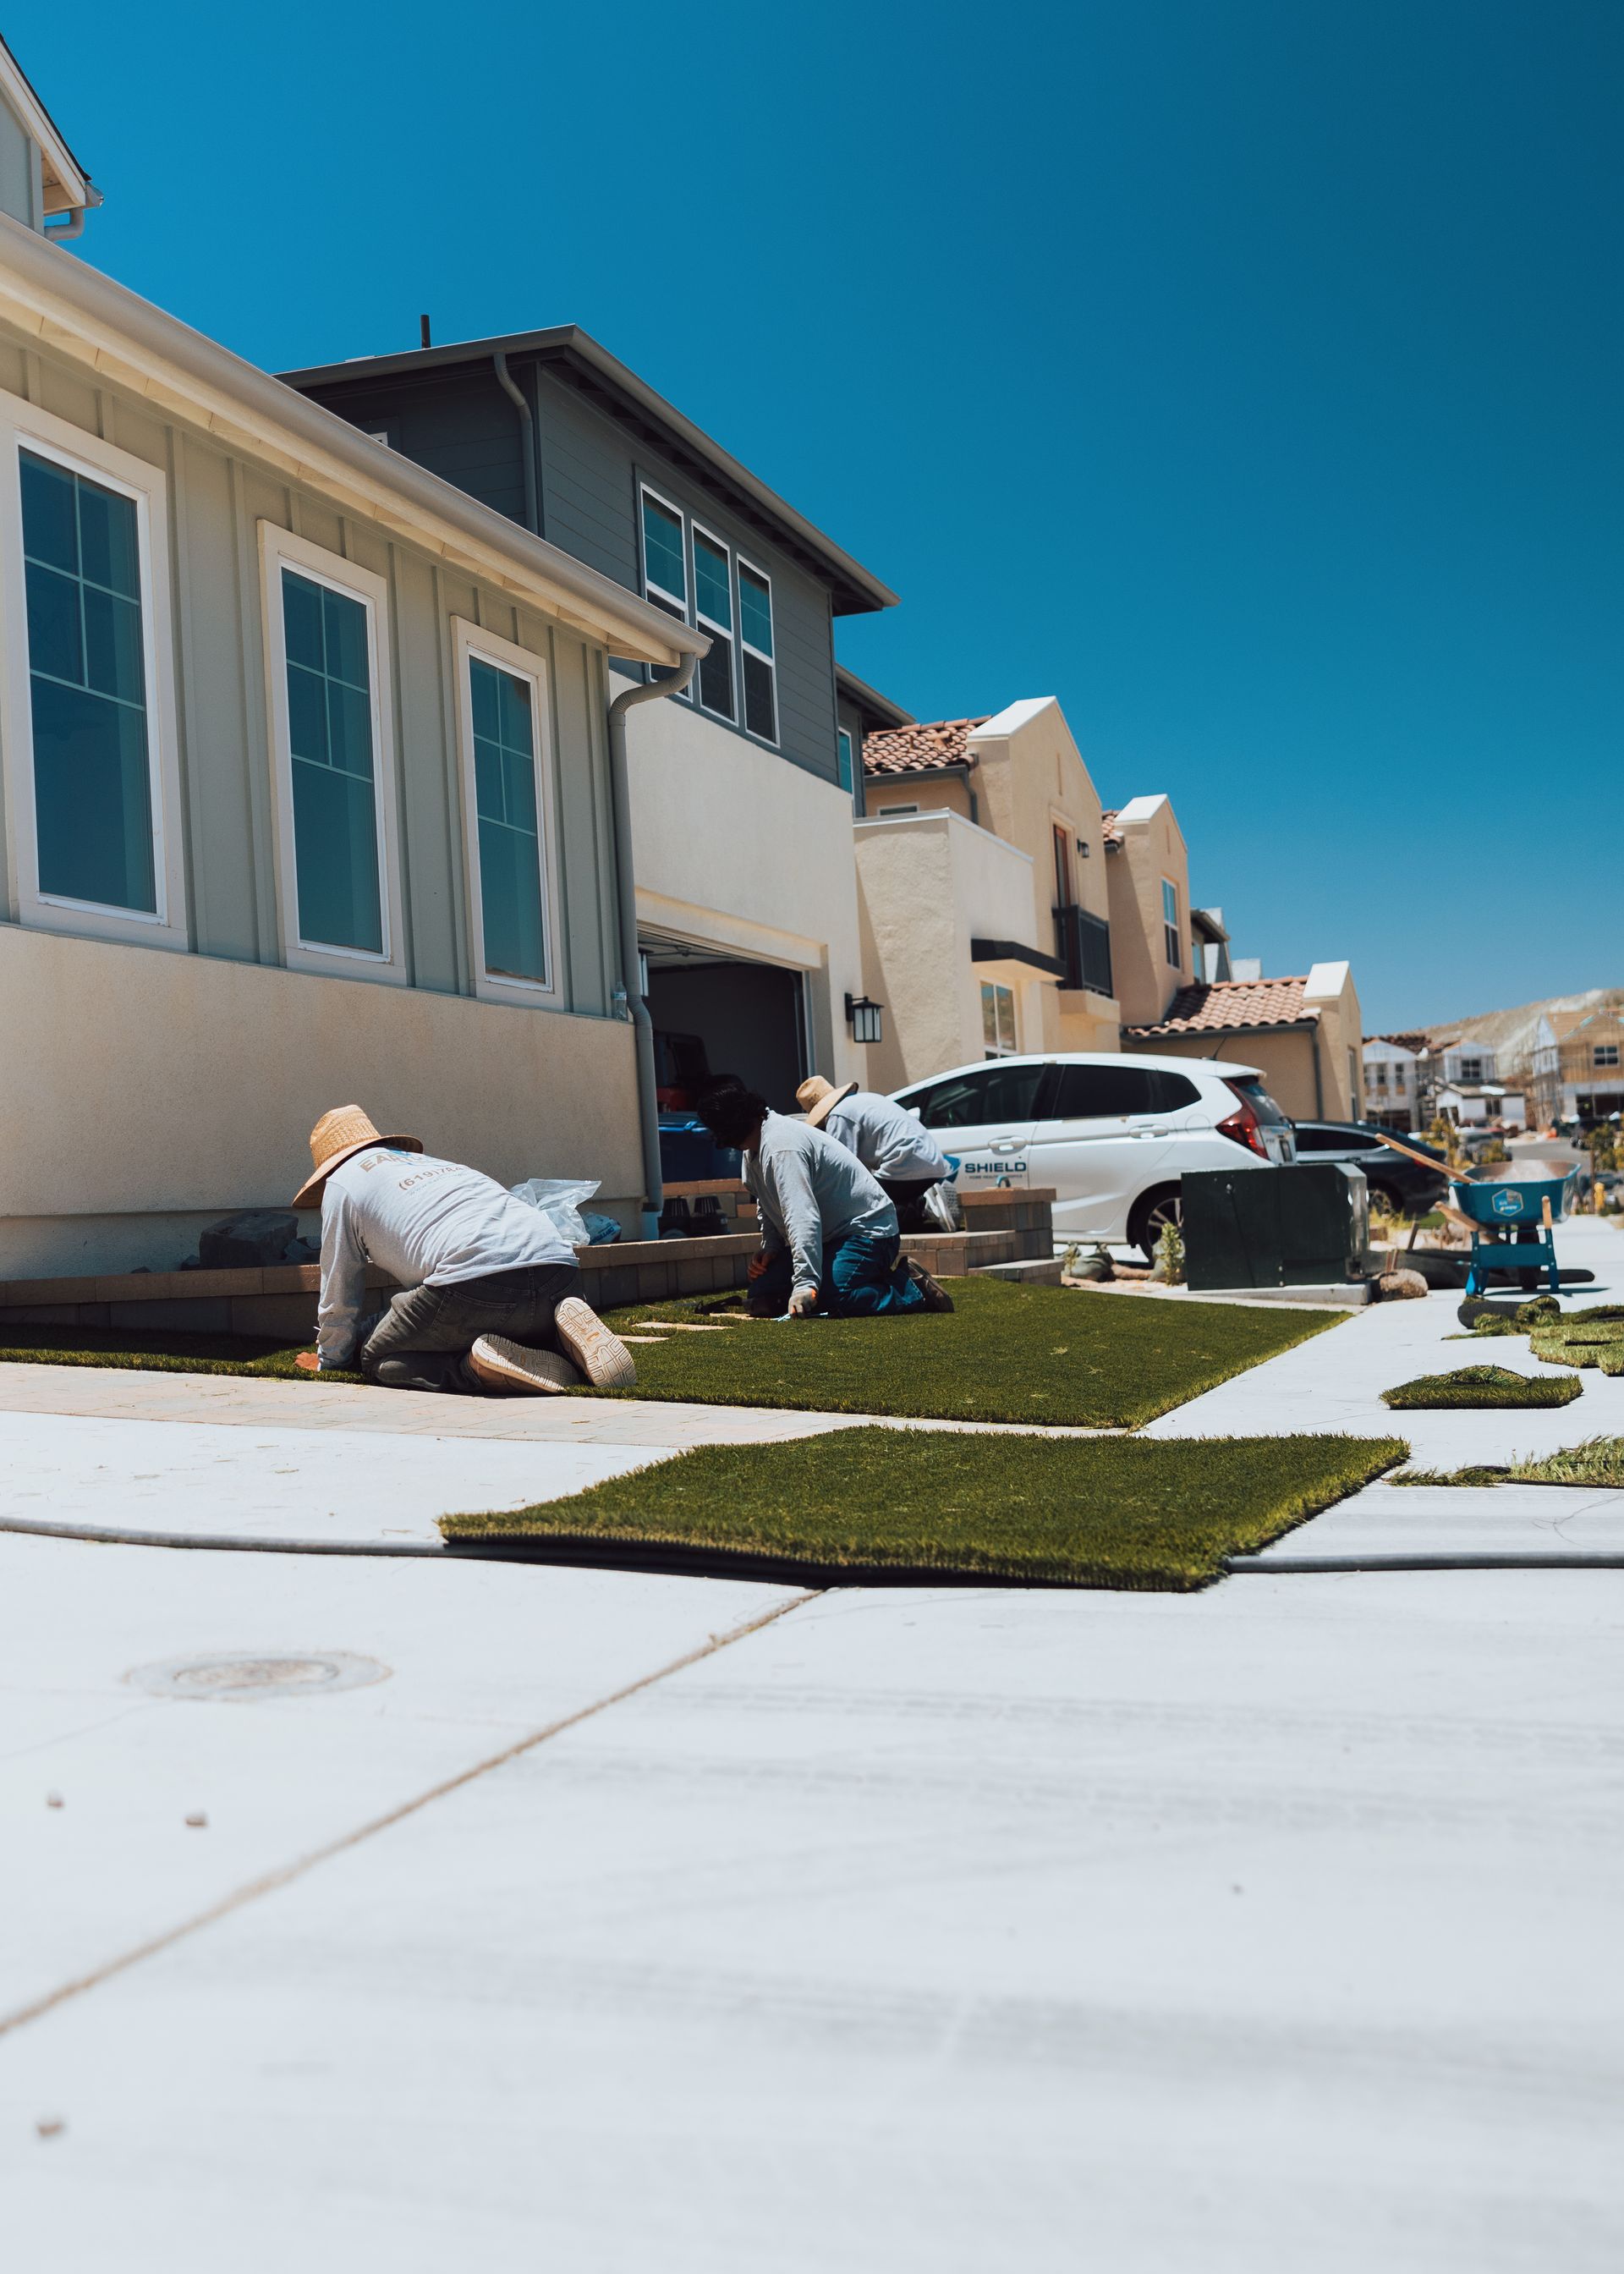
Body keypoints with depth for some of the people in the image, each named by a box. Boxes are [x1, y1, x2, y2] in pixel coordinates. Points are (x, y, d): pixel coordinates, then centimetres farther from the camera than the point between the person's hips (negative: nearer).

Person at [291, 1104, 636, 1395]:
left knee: (375, 1360, 13)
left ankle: (479, 1366, -14)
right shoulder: (436, 1163, 40)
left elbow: (339, 1296, 24)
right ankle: (565, 1336, 1)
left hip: (477, 1283, -7)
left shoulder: (343, 1183, 21)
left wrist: (328, 1360, 40)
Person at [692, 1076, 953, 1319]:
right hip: (829, 1237, 11)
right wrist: (769, 1249, 1)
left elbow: (803, 1217, -37)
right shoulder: (753, 1147, 8)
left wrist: (805, 1284, -44)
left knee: (828, 1298, -35)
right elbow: (768, 1208, 20)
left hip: (866, 1231, -11)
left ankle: (913, 1289, -8)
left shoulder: (781, 1146, -26)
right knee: (763, 1295, 0)